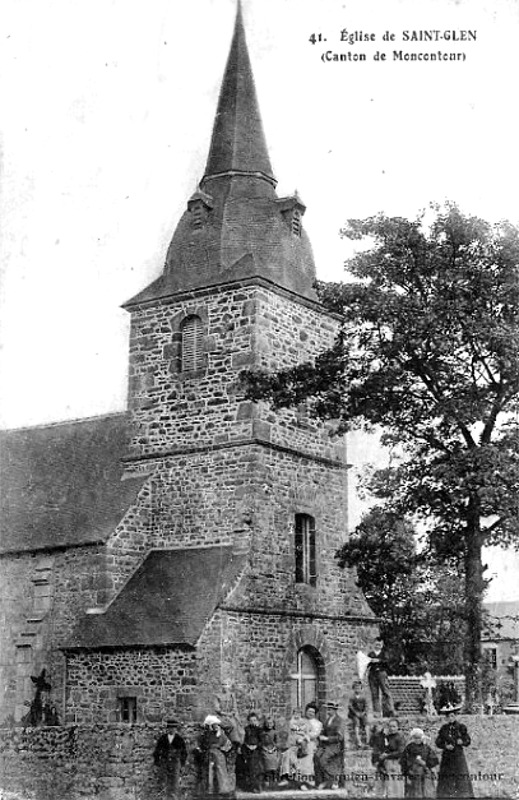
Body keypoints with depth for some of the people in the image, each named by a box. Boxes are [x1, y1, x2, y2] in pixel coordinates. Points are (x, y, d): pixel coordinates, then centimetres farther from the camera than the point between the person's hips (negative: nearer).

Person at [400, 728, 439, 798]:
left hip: (426, 777, 1)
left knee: (427, 796, -4)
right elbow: (403, 763, 1)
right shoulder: (408, 748, 2)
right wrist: (406, 776, -6)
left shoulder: (427, 747, 6)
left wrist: (425, 763, -10)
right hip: (412, 778, -1)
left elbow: (435, 761, 5)